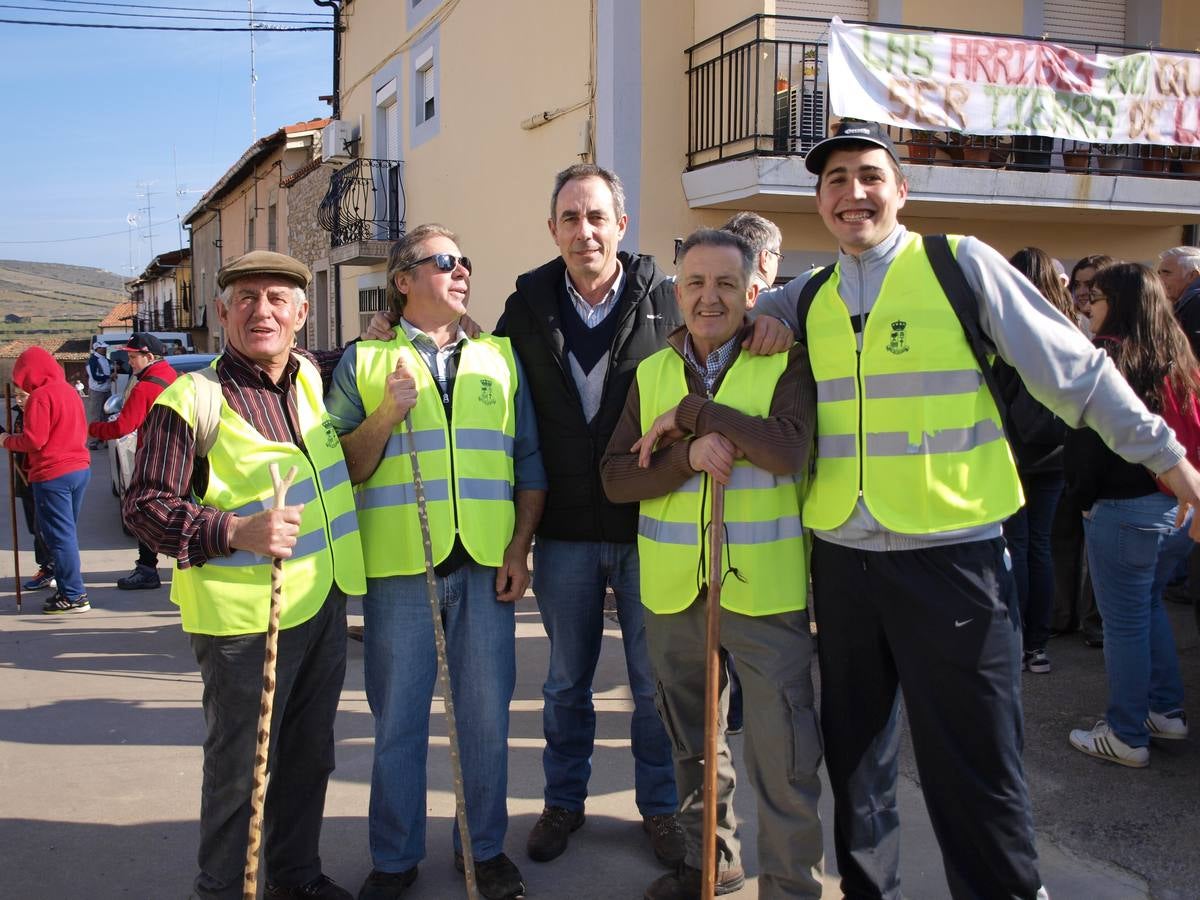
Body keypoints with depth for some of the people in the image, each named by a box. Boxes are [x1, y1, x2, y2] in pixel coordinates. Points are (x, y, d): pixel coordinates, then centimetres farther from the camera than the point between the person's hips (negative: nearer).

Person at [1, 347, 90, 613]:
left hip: (53, 474, -9)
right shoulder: (69, 390, 14)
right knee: (66, 533, 17)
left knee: (60, 536, -2)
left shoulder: (40, 396, -13)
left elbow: (33, 440, -16)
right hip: (80, 468, 9)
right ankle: (69, 588, 22)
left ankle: (74, 596, 0)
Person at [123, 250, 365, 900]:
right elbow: (143, 505, -13)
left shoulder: (312, 378, 7)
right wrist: (234, 531, -25)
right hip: (244, 616, -6)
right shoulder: (190, 400, -13)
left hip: (324, 604, 7)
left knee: (310, 755, 19)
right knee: (240, 768, 5)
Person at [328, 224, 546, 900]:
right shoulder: (364, 362, 5)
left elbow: (529, 462, 10)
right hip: (400, 565, -2)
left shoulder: (499, 357, 11)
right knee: (399, 719, 8)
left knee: (486, 716, 10)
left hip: (485, 565, 2)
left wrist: (518, 547, 2)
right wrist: (386, 415, -13)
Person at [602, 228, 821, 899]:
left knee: (783, 752, -2)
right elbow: (616, 476, 0)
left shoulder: (785, 362, -4)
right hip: (673, 589, 5)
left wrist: (692, 412, -16)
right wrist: (689, 454, -17)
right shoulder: (651, 375, 8)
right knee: (691, 739, 19)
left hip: (763, 586, -4)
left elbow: (789, 448, -21)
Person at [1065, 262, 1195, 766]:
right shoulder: (1178, 356, 9)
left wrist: (1082, 496, 0)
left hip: (1124, 510, -8)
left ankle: (1127, 737, 10)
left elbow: (1087, 436, -13)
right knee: (1149, 606, 23)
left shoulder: (1105, 356, -11)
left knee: (1124, 622, 1)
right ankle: (1167, 711, 31)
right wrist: (1180, 480, 16)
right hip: (1181, 505, 8)